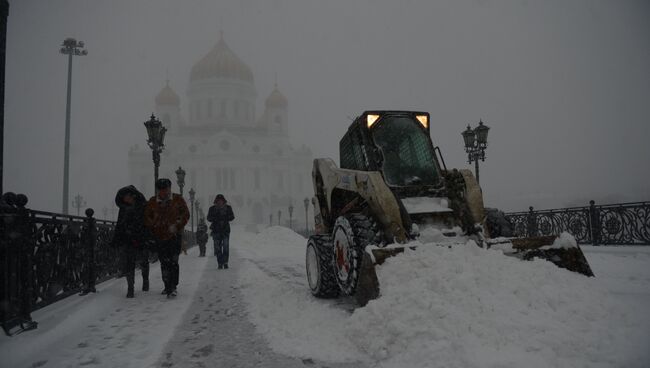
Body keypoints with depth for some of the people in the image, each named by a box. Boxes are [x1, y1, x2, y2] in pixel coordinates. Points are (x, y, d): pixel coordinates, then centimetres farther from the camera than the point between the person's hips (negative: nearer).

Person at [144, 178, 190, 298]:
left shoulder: (177, 199, -1)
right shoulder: (152, 202, 4)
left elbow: (186, 214, 1)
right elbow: (147, 218, 11)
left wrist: (177, 225, -11)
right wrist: (154, 226, -5)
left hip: (175, 235, -3)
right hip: (160, 236, 3)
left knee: (173, 262, -11)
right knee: (164, 263, 8)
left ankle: (173, 287, -8)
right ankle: (168, 286, 21)